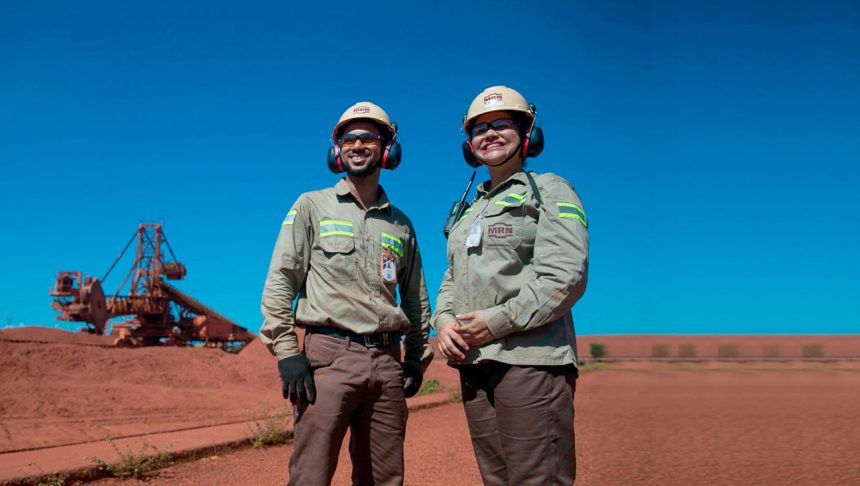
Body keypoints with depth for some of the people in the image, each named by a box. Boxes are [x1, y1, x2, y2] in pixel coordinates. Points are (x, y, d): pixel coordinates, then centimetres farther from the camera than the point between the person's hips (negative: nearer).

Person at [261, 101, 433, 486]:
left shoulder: (400, 224, 17)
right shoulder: (313, 206, 7)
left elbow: (416, 299, 22)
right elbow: (280, 282, 0)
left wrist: (417, 358, 15)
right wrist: (286, 352, -9)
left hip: (387, 361, 4)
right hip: (329, 355, -4)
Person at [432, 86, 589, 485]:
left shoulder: (550, 191, 2)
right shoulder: (469, 212, 24)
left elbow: (566, 277, -11)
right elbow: (451, 280, 23)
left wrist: (499, 321, -15)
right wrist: (444, 321, 2)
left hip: (531, 359, -7)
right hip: (473, 362, 7)